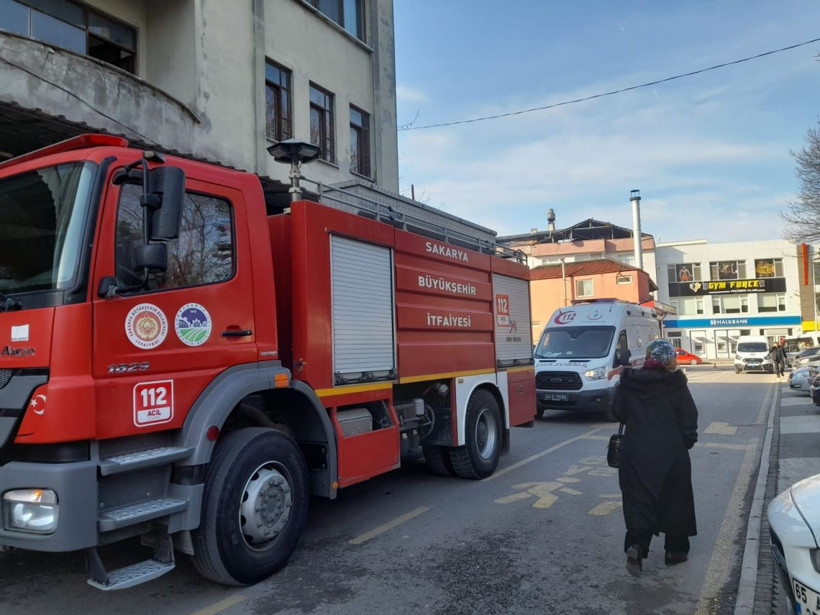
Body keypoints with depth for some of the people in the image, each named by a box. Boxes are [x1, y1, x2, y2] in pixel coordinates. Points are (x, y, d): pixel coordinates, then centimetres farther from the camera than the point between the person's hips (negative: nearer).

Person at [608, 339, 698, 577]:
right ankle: (675, 550, 24)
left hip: (636, 452, 1)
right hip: (671, 453, -1)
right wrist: (687, 442, 9)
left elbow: (618, 412, 4)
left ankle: (636, 545, -15)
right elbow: (689, 417, -4)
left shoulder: (629, 382, -1)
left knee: (639, 498, 5)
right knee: (674, 500, 14)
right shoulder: (676, 383, -6)